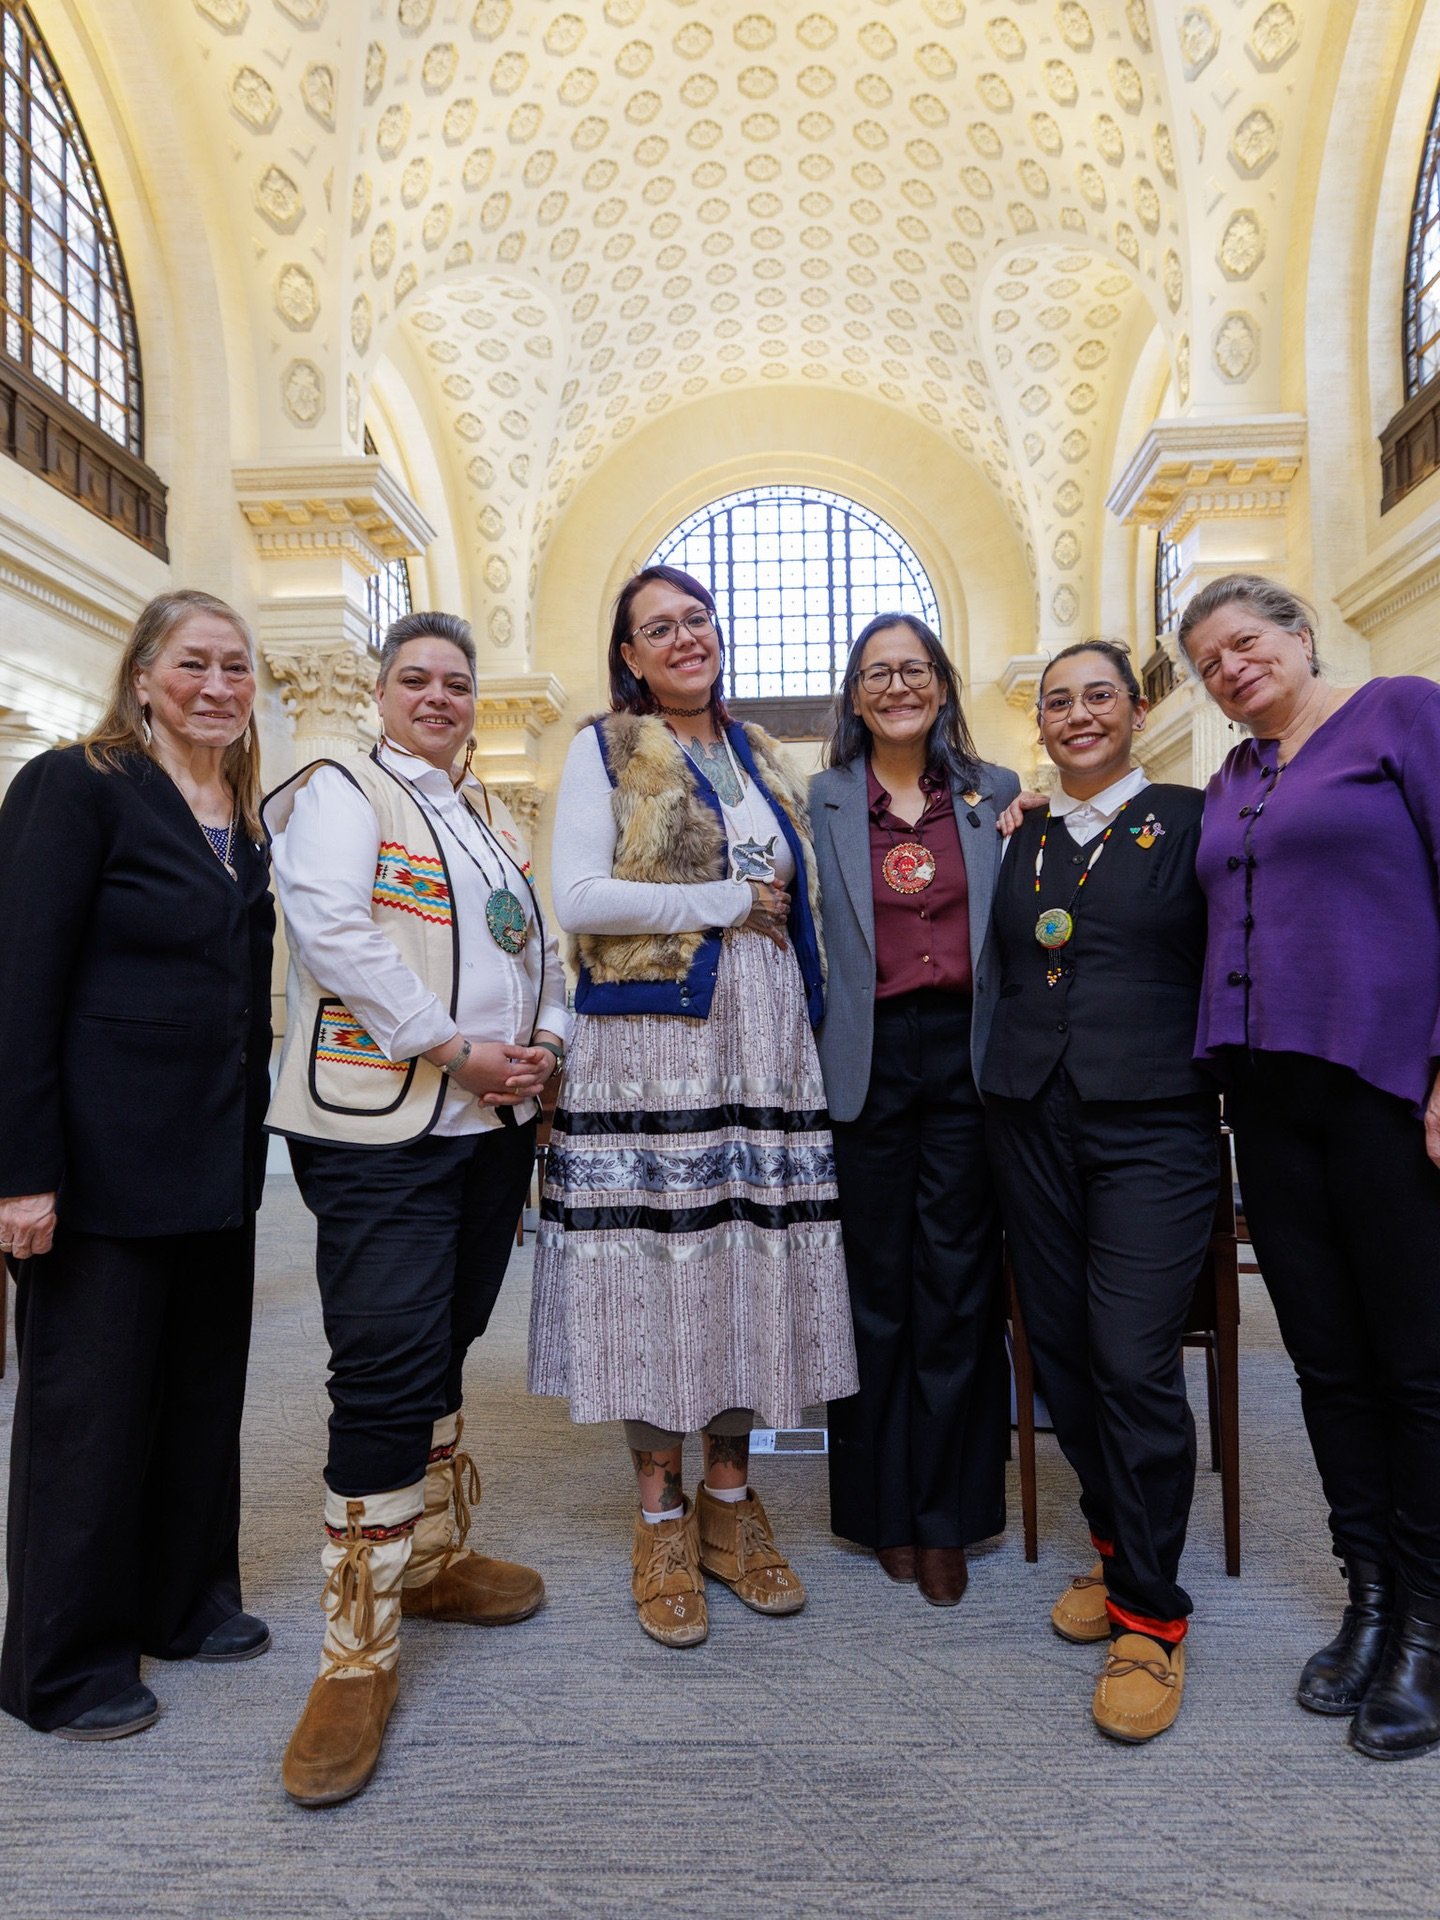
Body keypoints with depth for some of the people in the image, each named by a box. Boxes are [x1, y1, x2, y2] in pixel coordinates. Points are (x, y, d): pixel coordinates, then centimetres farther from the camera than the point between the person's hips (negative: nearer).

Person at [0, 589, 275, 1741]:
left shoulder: (246, 824, 12)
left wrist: (250, 1142, 12)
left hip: (217, 1165, 7)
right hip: (106, 1165, -7)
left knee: (203, 1390, 16)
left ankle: (186, 1599, 36)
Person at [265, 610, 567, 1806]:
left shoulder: (495, 819, 20)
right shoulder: (339, 796, -1)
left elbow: (542, 944, 20)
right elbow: (336, 934, -15)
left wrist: (544, 1046, 1)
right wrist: (457, 1050, -17)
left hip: (494, 1125, 7)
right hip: (381, 1127, -7)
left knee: (443, 1355, 17)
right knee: (387, 1373, -8)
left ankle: (434, 1558, 34)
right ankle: (359, 1654, 5)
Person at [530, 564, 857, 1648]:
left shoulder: (763, 759, 19)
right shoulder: (605, 751, 4)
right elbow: (580, 899, -9)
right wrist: (725, 902, -8)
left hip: (765, 1041, 5)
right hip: (650, 1040, -4)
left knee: (755, 1257, 5)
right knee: (657, 1259, -2)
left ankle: (731, 1499, 21)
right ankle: (663, 1518, 15)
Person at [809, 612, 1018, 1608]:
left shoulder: (997, 794, 9)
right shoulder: (821, 801, 6)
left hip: (966, 1054, 1)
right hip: (869, 1061, -1)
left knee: (958, 1289, 6)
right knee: (876, 1289, 8)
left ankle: (945, 1518, 22)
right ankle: (882, 1507, 25)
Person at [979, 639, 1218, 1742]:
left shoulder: (1189, 822, 3)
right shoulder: (1023, 842, 15)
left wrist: (1215, 1078, -6)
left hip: (1154, 1124, -4)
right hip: (1033, 1122, 5)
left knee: (1134, 1362, -9)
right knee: (1061, 1350, 9)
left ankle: (1150, 1612, 10)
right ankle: (1118, 1546, 31)